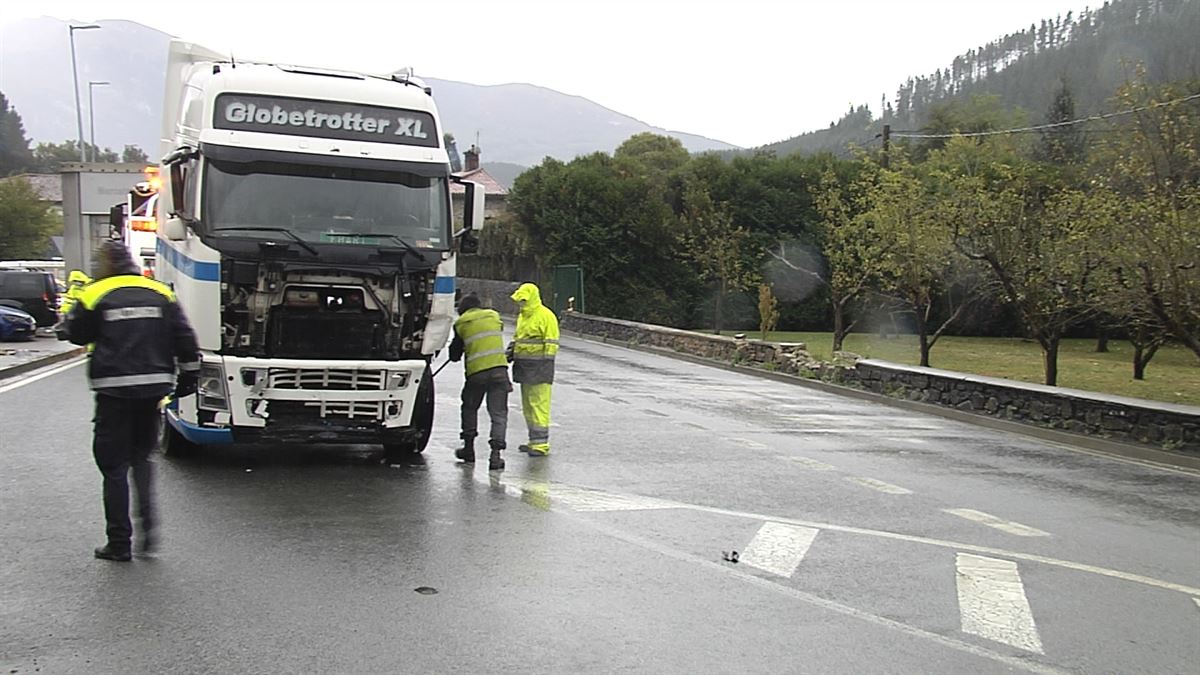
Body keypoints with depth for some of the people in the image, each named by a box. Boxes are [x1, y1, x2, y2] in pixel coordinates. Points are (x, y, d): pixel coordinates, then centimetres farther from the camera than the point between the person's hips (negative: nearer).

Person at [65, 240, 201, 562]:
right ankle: (148, 523, 3)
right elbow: (185, 339, 7)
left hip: (114, 390, -4)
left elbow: (76, 334, 10)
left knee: (114, 466, 4)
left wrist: (74, 305, 24)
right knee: (141, 457, 19)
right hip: (154, 387, 4)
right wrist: (189, 375, 15)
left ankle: (119, 543, 7)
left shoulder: (94, 295, -3)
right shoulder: (161, 294, 8)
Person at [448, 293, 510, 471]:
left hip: (476, 372, -1)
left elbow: (454, 355, 13)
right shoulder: (494, 317, 12)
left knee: (469, 408, 21)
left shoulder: (461, 324, 7)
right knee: (499, 413, 2)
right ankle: (496, 453, -9)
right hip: (499, 369, 1)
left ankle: (469, 448, 26)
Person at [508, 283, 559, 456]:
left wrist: (545, 368, -16)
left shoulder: (546, 316, -11)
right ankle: (534, 440, 20)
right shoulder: (522, 316, 17)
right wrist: (511, 351, 12)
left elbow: (551, 344, -14)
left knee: (539, 405, -10)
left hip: (539, 367, -9)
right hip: (524, 366, 9)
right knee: (528, 405, 12)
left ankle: (541, 443, -8)